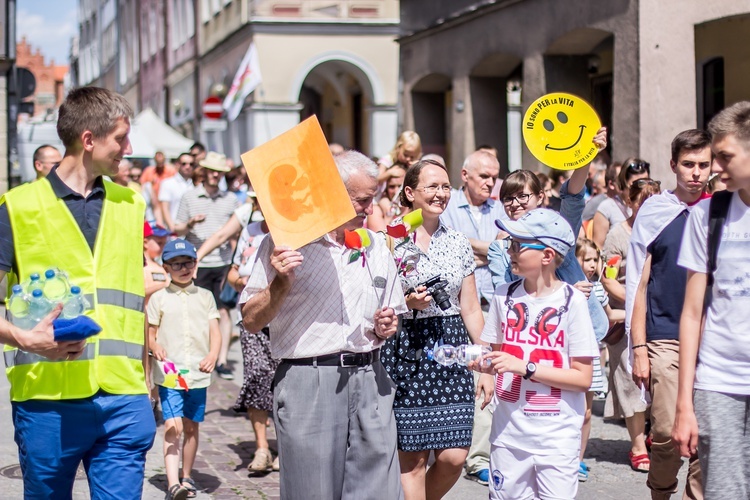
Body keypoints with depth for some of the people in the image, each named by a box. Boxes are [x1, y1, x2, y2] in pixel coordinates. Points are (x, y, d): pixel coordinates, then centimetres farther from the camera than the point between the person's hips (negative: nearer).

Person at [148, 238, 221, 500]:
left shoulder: (205, 297, 10)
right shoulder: (159, 298, 4)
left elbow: (215, 332, 5)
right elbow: (150, 333, 5)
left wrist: (213, 355, -13)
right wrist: (154, 346, -17)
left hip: (198, 373, 3)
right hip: (168, 373, -3)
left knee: (192, 427, 11)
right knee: (173, 427, -14)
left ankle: (186, 477, 27)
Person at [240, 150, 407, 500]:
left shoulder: (376, 248, 14)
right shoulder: (285, 243, -2)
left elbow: (393, 315, 25)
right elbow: (252, 322, -3)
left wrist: (386, 327, 3)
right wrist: (281, 282, -18)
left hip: (370, 381, 4)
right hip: (308, 383, -4)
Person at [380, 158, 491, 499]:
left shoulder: (459, 244, 10)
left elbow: (471, 310, 12)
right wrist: (408, 303, -16)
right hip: (406, 355, -3)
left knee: (455, 456, -2)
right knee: (412, 458, -1)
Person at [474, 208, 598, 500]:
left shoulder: (572, 301, -9)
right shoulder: (505, 295, 4)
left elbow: (583, 378, -10)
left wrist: (525, 368, -17)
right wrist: (484, 363, -8)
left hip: (556, 435, -4)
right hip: (508, 430, 4)